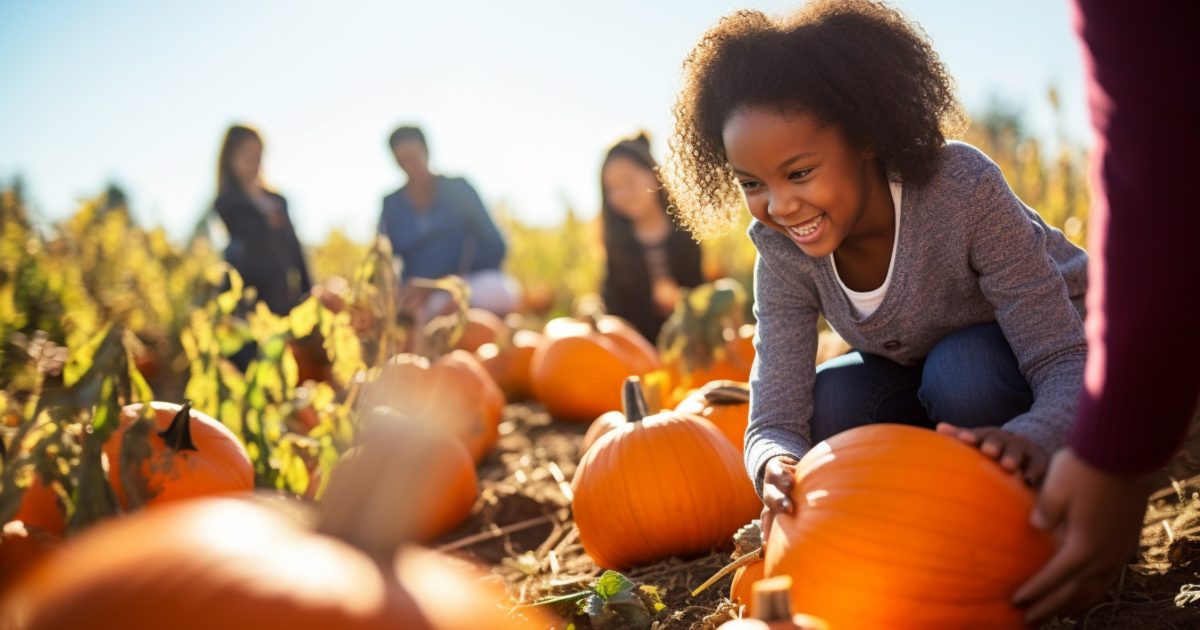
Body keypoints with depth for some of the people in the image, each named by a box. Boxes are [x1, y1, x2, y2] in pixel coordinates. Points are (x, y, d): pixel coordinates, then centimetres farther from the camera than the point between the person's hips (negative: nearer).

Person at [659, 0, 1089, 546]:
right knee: (829, 404, -27)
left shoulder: (964, 190, -33)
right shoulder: (782, 251, -21)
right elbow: (774, 421, -25)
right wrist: (778, 469, -51)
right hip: (925, 374, 4)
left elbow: (1068, 367, -34)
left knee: (962, 369, -36)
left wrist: (1029, 439, -59)